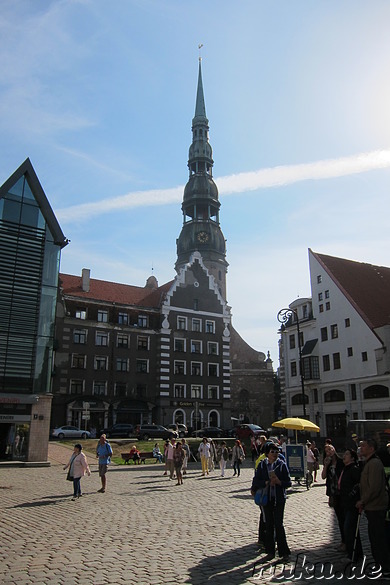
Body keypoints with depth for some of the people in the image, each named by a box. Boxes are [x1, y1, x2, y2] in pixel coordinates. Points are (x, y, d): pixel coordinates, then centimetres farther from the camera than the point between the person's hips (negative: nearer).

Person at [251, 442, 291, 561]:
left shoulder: (282, 465, -4)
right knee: (268, 525, 8)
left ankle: (284, 552, 9)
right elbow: (256, 481, -3)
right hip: (266, 498, 2)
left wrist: (279, 482, -20)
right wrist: (267, 482, -16)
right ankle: (270, 552, 20)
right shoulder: (262, 465, 1)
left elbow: (288, 483, -4)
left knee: (278, 525, -4)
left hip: (279, 499, -2)